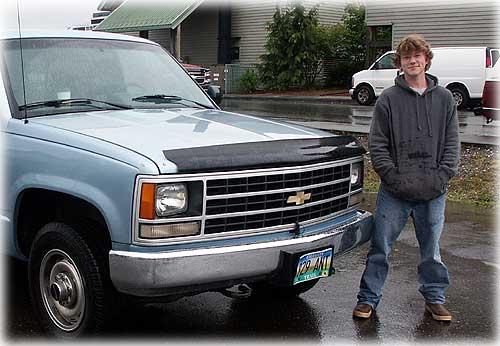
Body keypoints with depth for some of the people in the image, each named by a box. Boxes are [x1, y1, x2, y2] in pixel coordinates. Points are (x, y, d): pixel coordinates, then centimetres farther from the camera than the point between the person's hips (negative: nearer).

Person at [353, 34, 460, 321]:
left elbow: (452, 144, 6)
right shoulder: (388, 99, 1)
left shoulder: (444, 98, 7)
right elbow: (378, 145, -1)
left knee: (432, 248, 12)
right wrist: (395, 177, -11)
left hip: (434, 191, 2)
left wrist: (440, 177, -6)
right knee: (380, 247, 3)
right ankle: (368, 299, 16)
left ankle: (435, 298, 29)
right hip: (395, 191, -1)